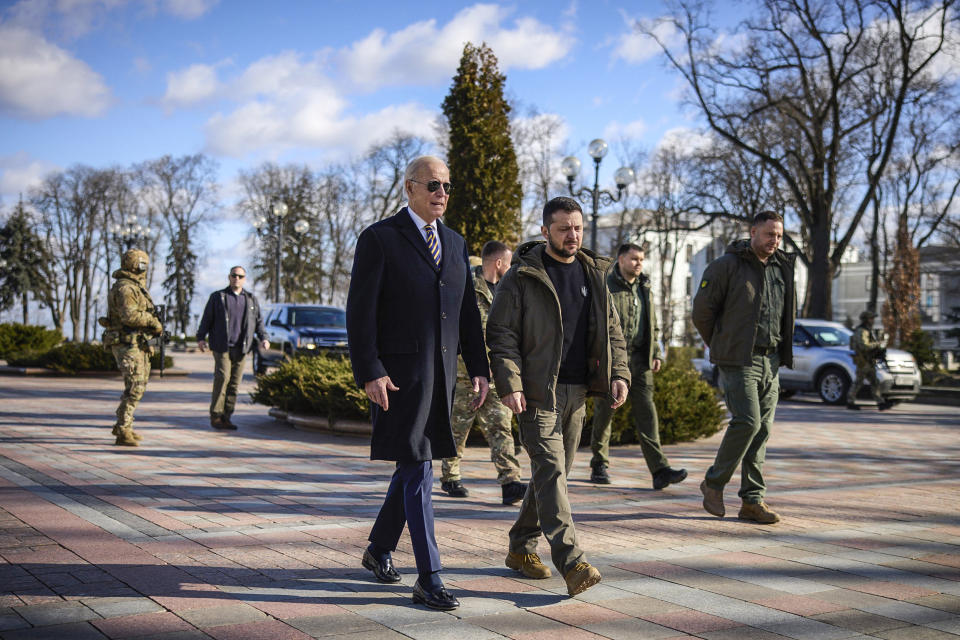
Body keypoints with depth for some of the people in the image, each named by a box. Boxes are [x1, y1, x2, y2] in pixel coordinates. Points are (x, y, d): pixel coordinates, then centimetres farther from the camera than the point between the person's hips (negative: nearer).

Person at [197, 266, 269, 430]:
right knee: (222, 378, -14)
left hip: (241, 348, 3)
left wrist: (264, 338, 5)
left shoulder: (251, 299, 17)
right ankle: (215, 416, -8)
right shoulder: (217, 297, 8)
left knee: (235, 383, 1)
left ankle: (226, 417, 7)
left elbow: (259, 321, 19)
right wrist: (201, 338, -2)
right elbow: (206, 319, 8)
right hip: (222, 347, -3)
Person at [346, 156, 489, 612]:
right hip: (398, 372, -7)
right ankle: (428, 578, -3)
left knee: (414, 464, 15)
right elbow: (360, 312, -10)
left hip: (440, 374, 7)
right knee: (417, 470, -8)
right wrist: (369, 373, -18)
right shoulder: (379, 239, -6)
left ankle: (379, 548, 33)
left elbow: (467, 311, 16)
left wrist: (479, 368, 9)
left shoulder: (455, 243, 14)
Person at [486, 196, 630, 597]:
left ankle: (522, 547, 25)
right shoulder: (522, 276, -4)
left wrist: (619, 374, 3)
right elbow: (500, 334, -7)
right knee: (550, 470, -13)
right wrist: (509, 383, -18)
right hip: (537, 391, -6)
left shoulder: (593, 274, 13)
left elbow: (611, 331, 18)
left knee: (555, 471, 11)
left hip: (577, 391, 6)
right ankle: (571, 562, -17)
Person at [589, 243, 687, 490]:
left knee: (646, 410, -4)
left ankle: (659, 470, -11)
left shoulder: (644, 288, 17)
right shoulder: (605, 287, -3)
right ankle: (599, 465, 21)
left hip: (638, 358, 5)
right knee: (605, 410, 4)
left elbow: (653, 326, 24)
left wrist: (656, 353, 13)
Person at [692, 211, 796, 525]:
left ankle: (753, 500, 11)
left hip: (771, 361, 6)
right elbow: (702, 311, -5)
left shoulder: (783, 269, 13)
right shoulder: (726, 266, -6)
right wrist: (721, 348, 4)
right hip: (738, 360, -6)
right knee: (747, 421, -15)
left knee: (763, 428, 5)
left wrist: (783, 352, 16)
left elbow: (788, 312, 26)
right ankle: (714, 482, 4)